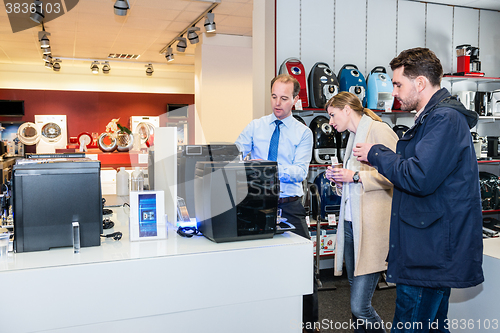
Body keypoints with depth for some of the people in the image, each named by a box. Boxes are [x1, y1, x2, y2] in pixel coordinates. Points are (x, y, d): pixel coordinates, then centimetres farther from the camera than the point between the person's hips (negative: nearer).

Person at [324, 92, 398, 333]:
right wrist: (340, 179, 9)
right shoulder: (353, 136, 21)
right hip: (350, 223, 9)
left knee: (359, 307, -10)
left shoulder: (379, 131, -7)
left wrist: (356, 177, -16)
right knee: (356, 303, 14)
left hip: (372, 226, -9)